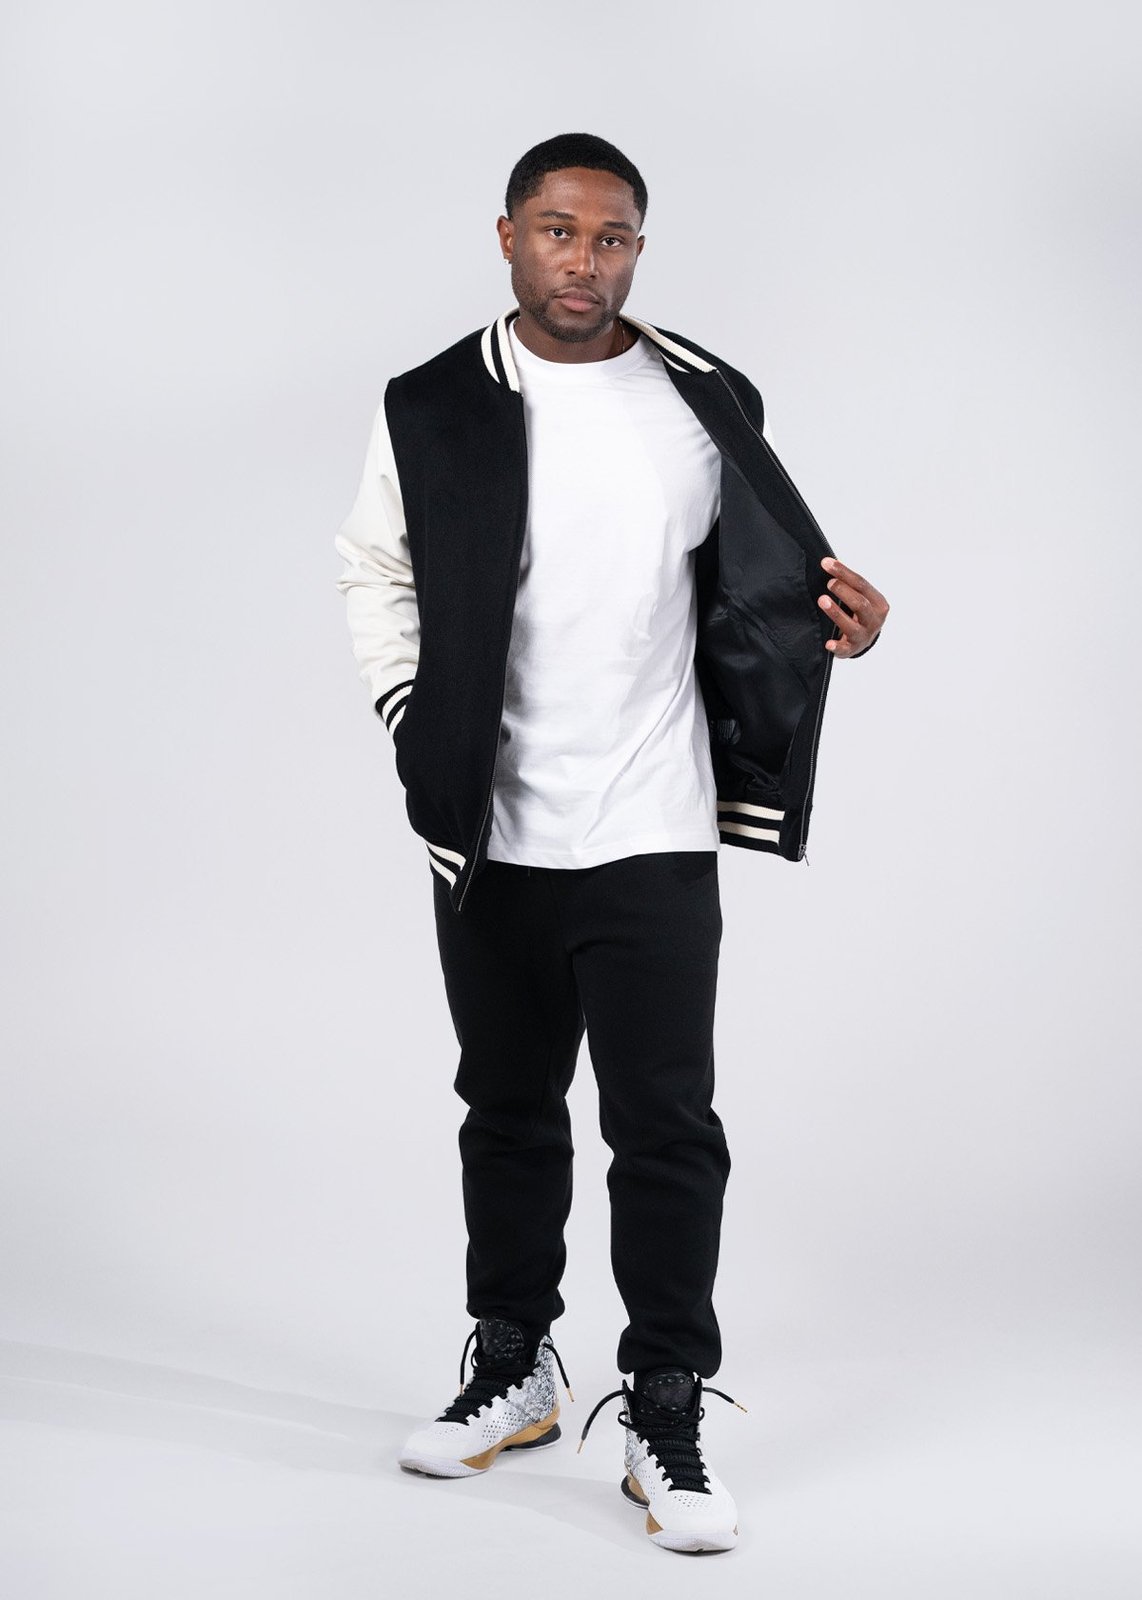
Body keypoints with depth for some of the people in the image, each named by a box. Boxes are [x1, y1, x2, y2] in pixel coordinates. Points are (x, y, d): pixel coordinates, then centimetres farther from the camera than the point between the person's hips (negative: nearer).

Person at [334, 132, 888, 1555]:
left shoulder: (703, 402, 0)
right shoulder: (433, 409, 2)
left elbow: (760, 580, 11)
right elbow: (376, 571, 11)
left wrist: (838, 622, -9)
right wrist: (415, 719, -1)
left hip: (653, 838, -2)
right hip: (488, 836, 2)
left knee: (666, 1128, -2)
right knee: (508, 1108, 15)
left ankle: (666, 1422, 10)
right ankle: (512, 1372, 31)